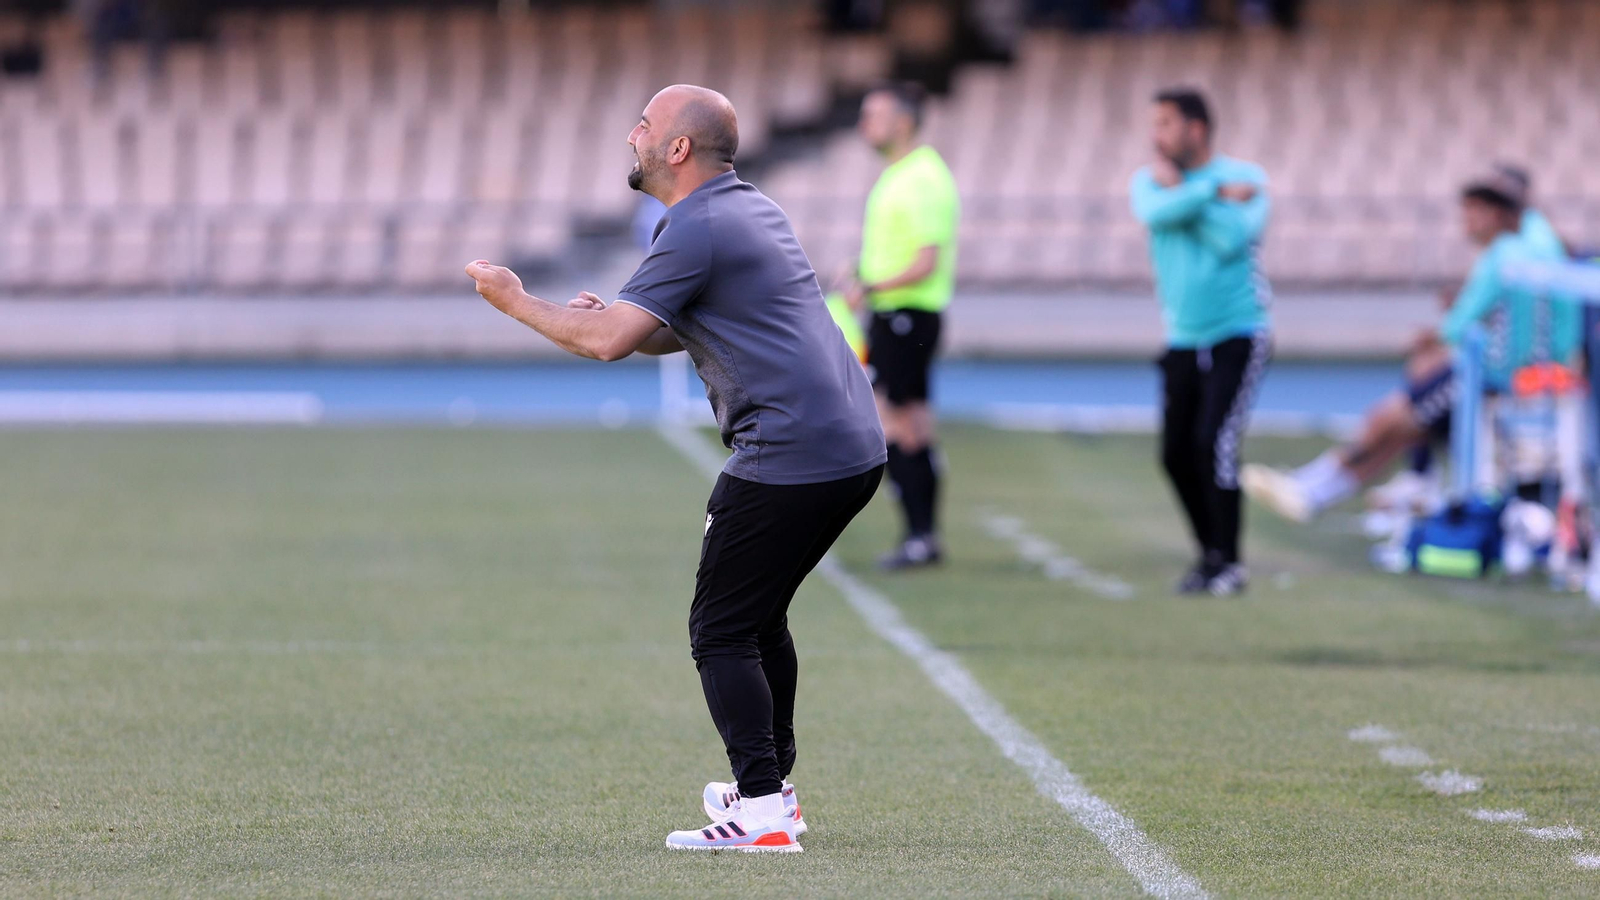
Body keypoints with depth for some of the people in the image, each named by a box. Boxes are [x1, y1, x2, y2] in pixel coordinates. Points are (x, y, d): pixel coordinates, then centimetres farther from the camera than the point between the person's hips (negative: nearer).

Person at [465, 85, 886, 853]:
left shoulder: (697, 229, -12)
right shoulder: (752, 209, 20)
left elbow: (609, 342, -16)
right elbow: (678, 333, 29)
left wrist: (515, 301, -2)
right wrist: (608, 316, 10)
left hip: (788, 457, -10)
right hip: (856, 448, 10)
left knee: (721, 631, -5)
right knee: (760, 618, 22)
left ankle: (761, 813, -12)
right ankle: (772, 786, 27)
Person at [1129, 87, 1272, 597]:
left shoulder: (1245, 178, -5)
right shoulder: (1150, 181, 5)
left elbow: (1234, 239, -21)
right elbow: (1155, 213, -18)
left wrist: (1181, 190, -13)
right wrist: (1216, 192, -19)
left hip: (1237, 336, -5)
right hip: (1183, 341, 5)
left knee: (1214, 443, -16)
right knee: (1178, 456, 3)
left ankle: (1228, 561, -8)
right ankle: (1210, 554, 19)